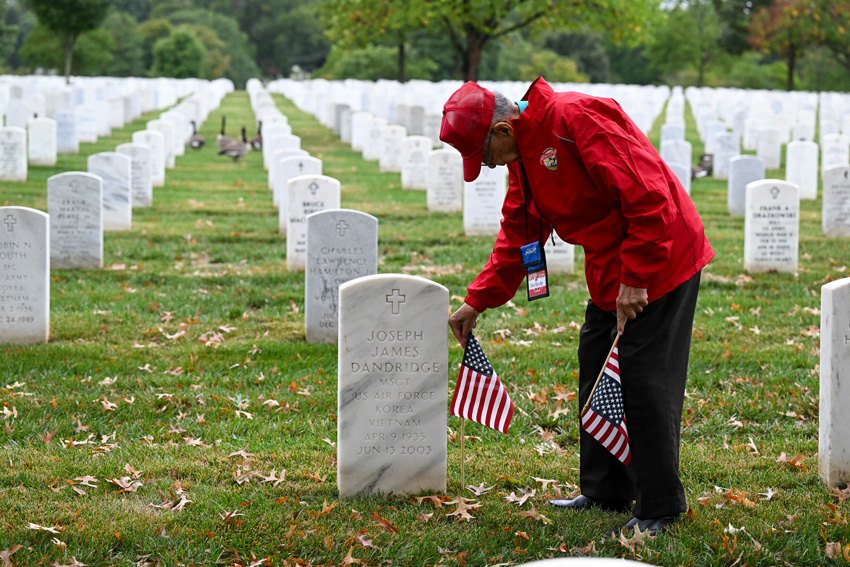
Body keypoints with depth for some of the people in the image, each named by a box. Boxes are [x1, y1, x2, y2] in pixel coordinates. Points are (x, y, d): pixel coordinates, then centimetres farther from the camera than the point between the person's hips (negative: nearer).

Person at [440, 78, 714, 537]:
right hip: (609, 274, 10)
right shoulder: (522, 153, 8)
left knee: (644, 382, -8)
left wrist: (635, 280, -24)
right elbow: (516, 236, 18)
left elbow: (649, 199, -27)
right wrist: (477, 301, 12)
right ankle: (606, 493, 25)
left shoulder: (579, 119, -23)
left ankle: (661, 508, 1)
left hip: (658, 261, -10)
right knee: (597, 375, 13)